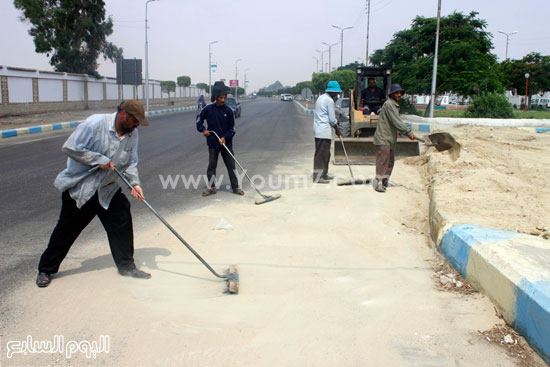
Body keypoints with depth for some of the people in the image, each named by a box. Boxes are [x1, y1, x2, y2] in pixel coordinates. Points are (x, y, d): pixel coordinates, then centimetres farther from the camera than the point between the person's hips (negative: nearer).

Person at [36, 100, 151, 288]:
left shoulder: (132, 134, 0)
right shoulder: (95, 123, -20)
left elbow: (130, 163, 3)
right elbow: (70, 147, -23)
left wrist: (134, 183, -13)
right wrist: (100, 160, -23)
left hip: (108, 189, 6)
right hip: (79, 187, -5)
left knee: (122, 221, -2)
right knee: (67, 228, 4)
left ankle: (126, 266, 13)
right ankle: (46, 269, 22)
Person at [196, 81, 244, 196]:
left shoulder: (228, 110, -4)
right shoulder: (208, 109, -3)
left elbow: (232, 128, -1)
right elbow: (199, 119, 13)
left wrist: (225, 137, -14)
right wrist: (203, 129, -1)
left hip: (226, 143, 0)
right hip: (212, 143, 1)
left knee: (231, 165, 3)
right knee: (211, 165, 5)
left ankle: (235, 187, 11)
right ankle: (211, 188, 15)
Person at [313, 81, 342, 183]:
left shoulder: (320, 98, 17)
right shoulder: (329, 100, -13)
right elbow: (332, 119, -12)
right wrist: (337, 130, 3)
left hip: (318, 129, 10)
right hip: (324, 131, -10)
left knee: (325, 154, 16)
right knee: (321, 154, -5)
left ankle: (324, 174, 24)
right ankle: (318, 177, -2)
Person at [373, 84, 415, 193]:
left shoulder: (395, 105, 19)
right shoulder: (388, 104, -14)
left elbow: (398, 122, 23)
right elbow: (396, 122, -20)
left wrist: (407, 132, 16)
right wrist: (408, 132, -19)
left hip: (390, 139, 10)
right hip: (383, 138, -10)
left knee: (390, 161, 14)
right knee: (383, 160, -12)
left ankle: (385, 181, 24)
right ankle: (379, 183, -9)